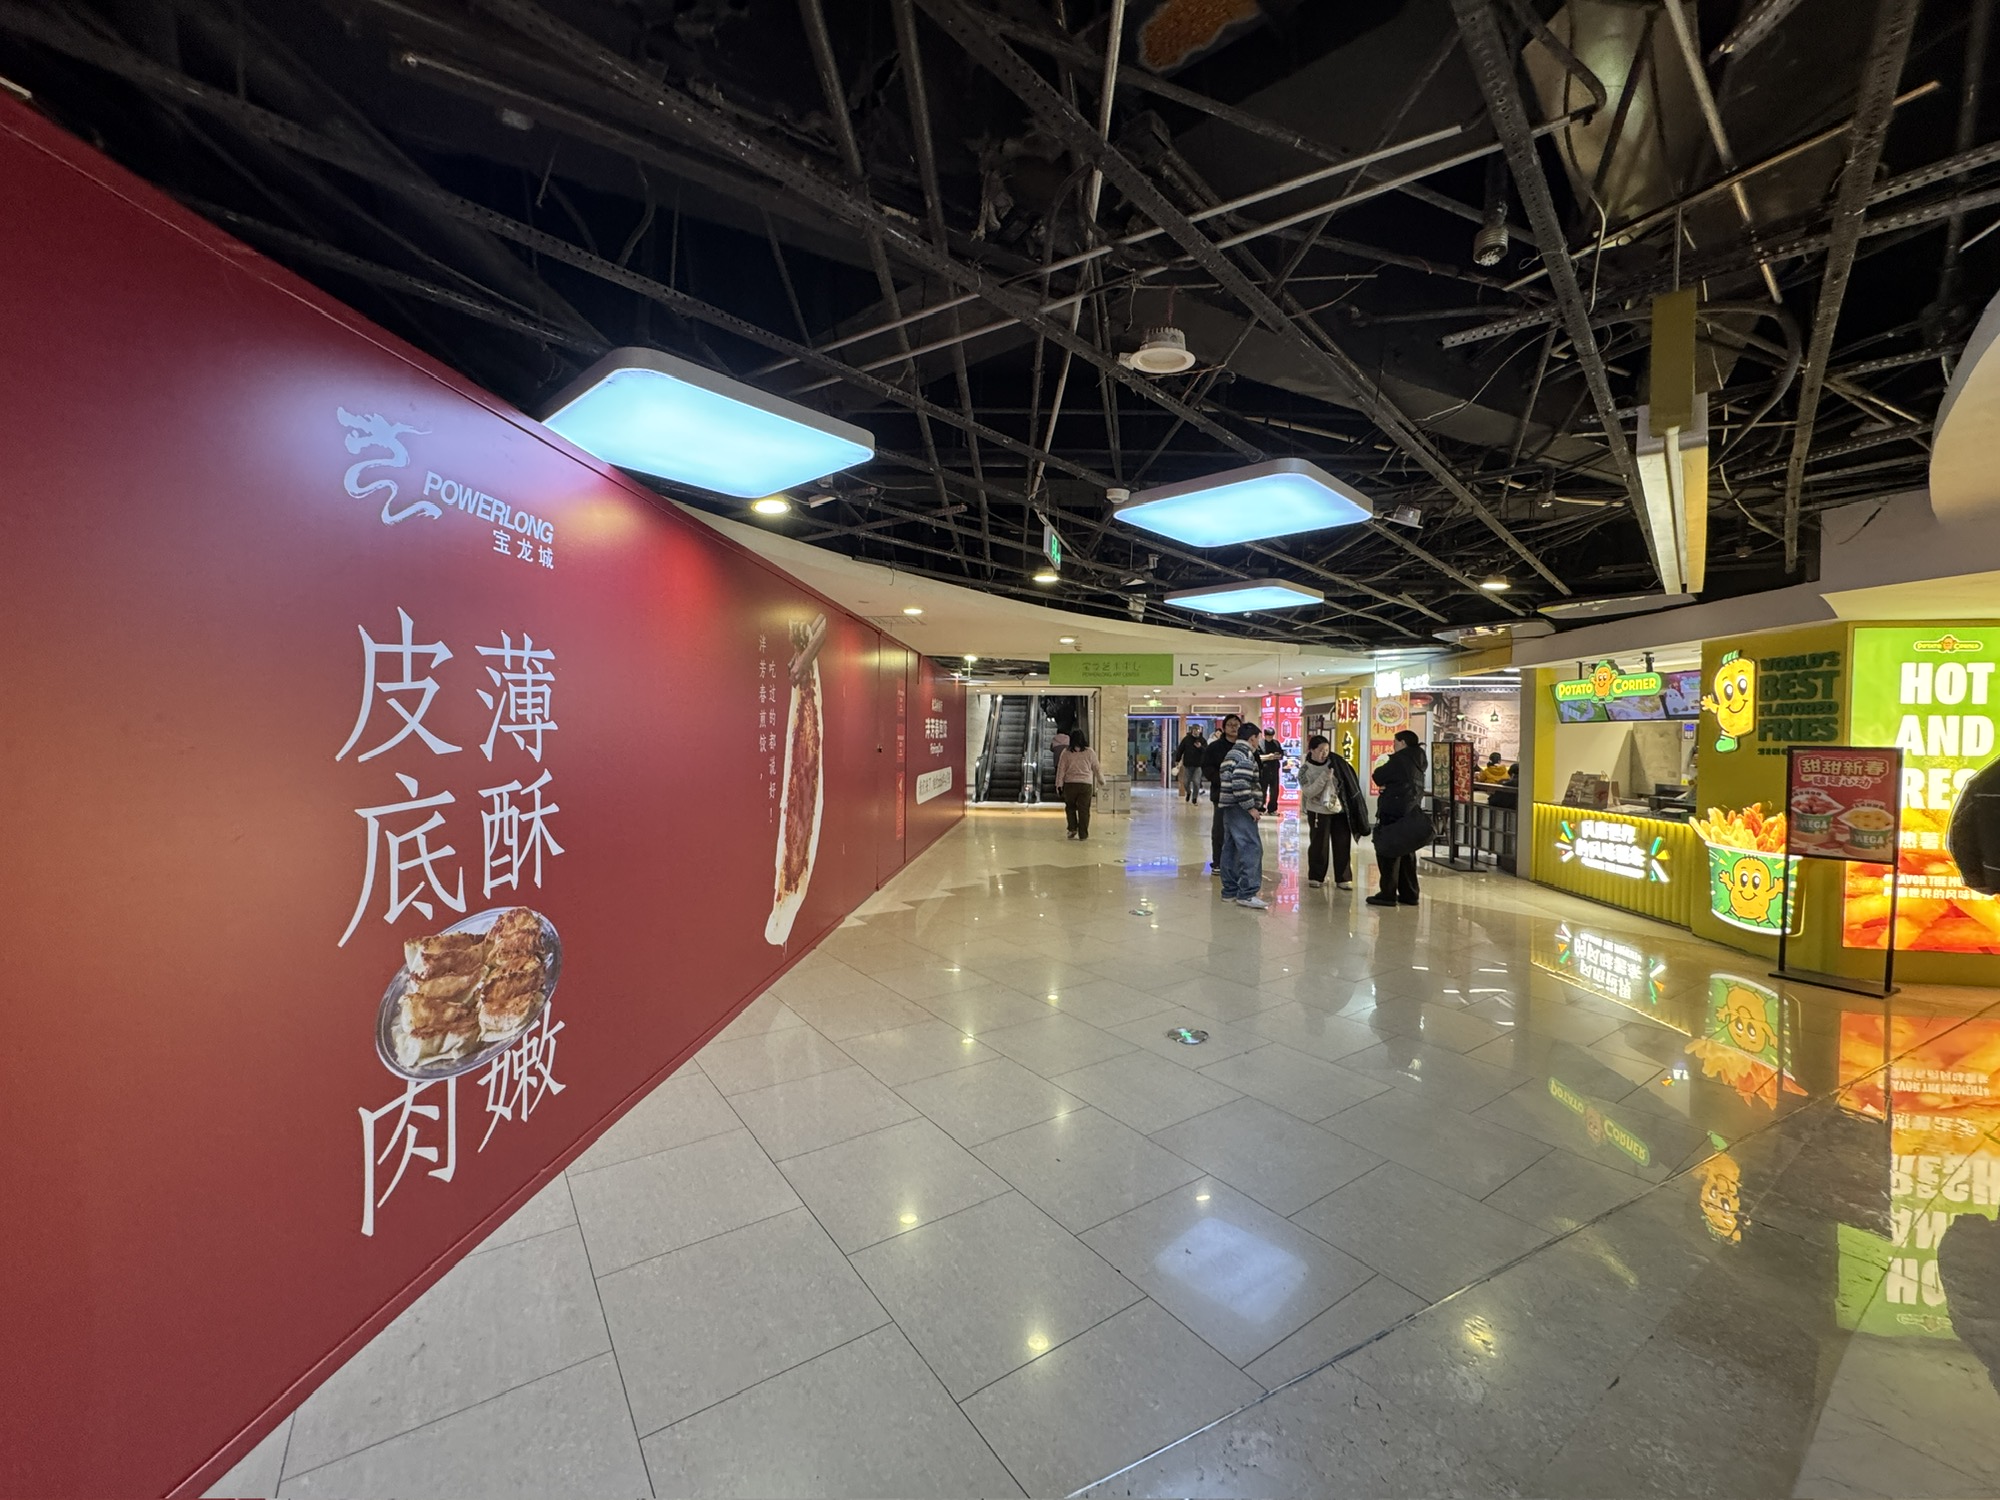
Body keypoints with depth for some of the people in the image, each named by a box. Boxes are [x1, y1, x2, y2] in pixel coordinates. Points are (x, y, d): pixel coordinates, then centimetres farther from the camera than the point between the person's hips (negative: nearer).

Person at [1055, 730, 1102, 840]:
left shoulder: (1066, 752, 1)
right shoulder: (1090, 752, 2)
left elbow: (1061, 769, 2)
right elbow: (1096, 768, 11)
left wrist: (1059, 785, 7)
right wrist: (1101, 780, 26)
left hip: (1070, 784, 0)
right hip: (1086, 784, 0)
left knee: (1070, 807, 17)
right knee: (1084, 810, 5)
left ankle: (1072, 829, 8)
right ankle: (1083, 834, 6)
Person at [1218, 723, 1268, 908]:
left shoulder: (1232, 753, 20)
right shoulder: (1246, 754, -11)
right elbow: (1240, 782, -23)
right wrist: (1250, 807, -18)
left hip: (1228, 807, 10)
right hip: (1240, 809, -10)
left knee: (1231, 848, 11)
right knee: (1252, 848, -12)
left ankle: (1230, 890, 16)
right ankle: (1247, 893, -14)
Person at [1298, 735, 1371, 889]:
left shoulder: (1334, 762, 0)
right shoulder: (1305, 769, -7)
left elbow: (1348, 781, 6)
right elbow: (1309, 791, -17)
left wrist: (1353, 807, 1)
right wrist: (1324, 777, -25)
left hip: (1340, 810, 3)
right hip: (1318, 812, -3)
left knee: (1343, 845, 5)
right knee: (1318, 845, 2)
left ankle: (1343, 878, 15)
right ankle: (1315, 877, 16)